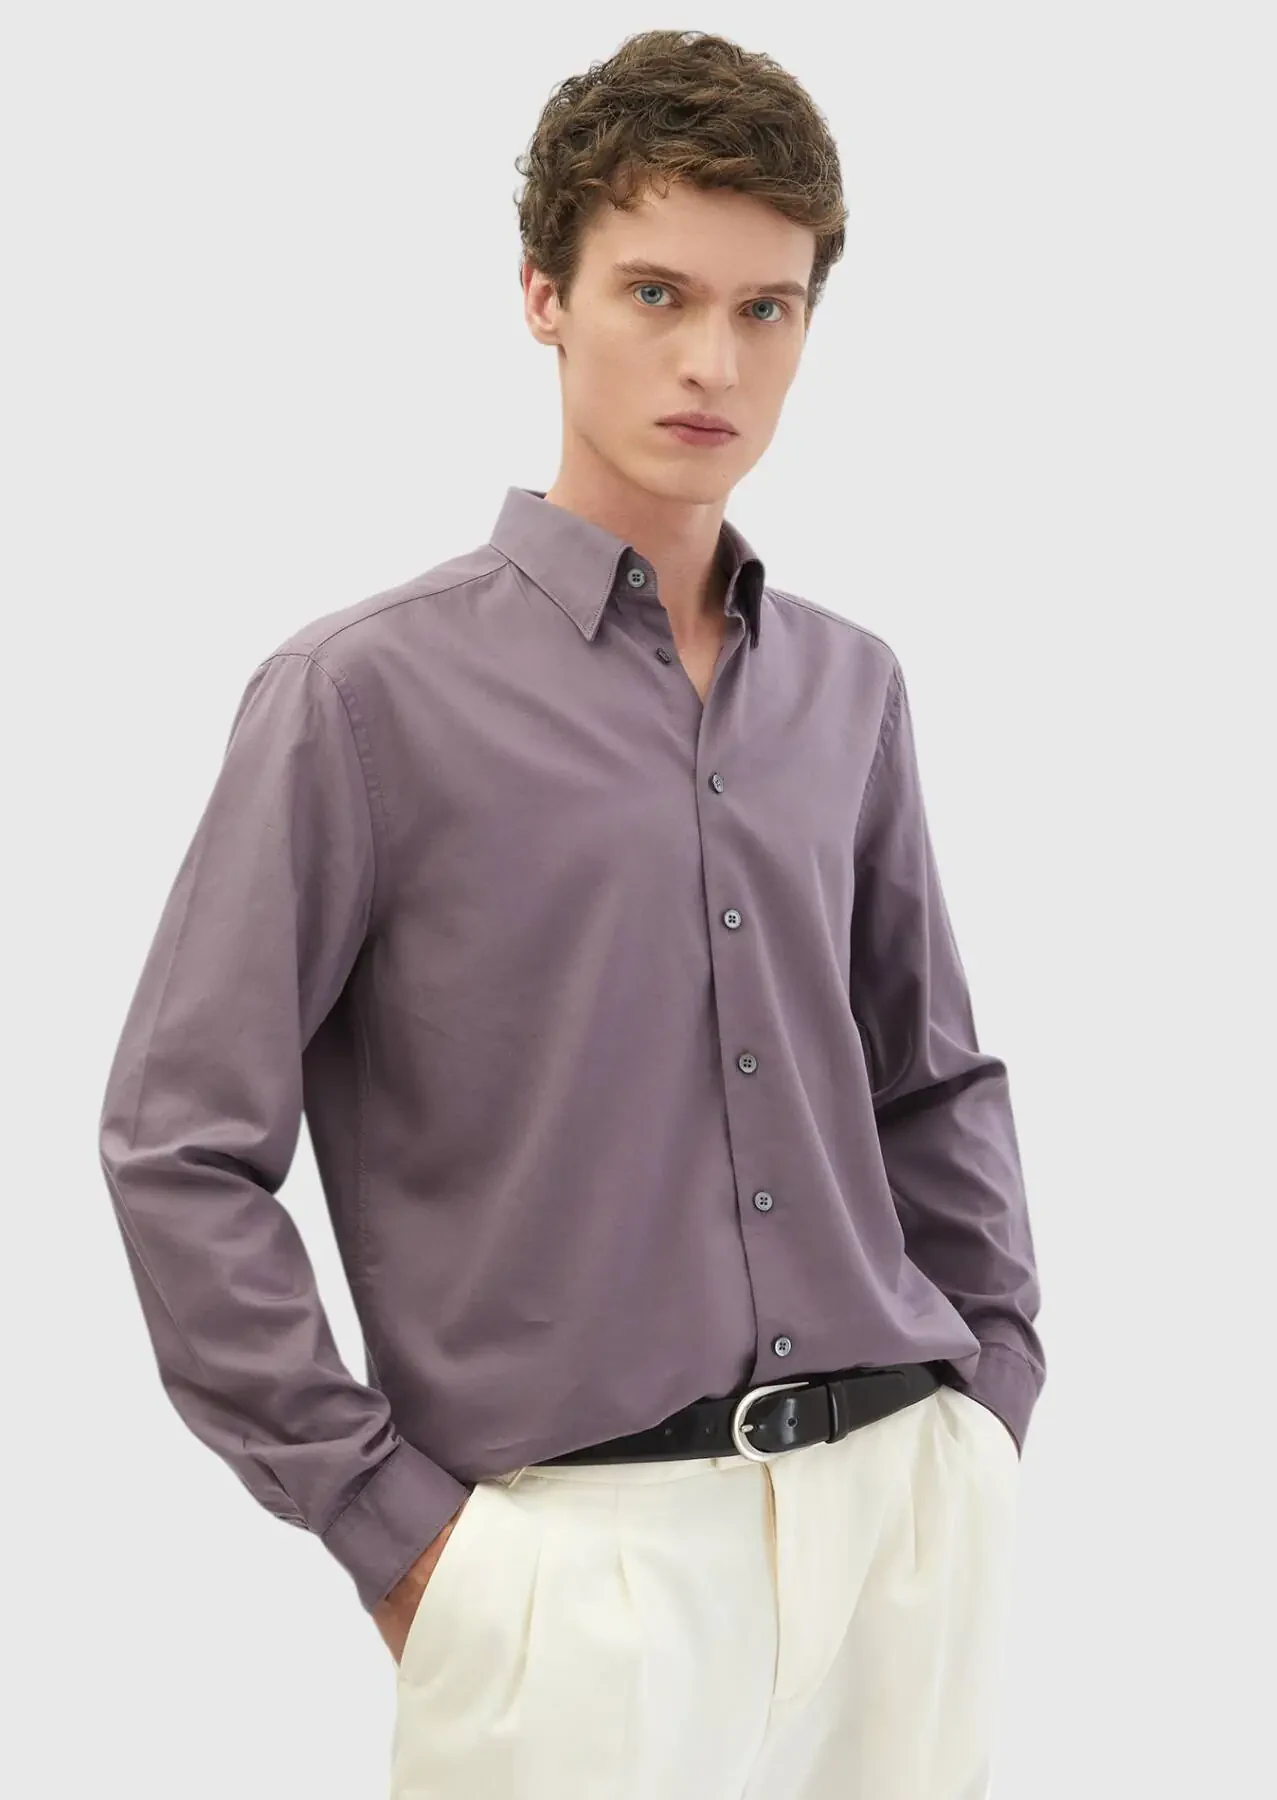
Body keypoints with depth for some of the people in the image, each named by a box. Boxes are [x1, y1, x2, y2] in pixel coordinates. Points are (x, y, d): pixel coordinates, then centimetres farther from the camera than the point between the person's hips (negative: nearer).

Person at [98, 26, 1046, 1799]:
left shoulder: (848, 688, 9)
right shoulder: (368, 692, -6)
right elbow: (178, 1146, -7)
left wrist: (992, 1390, 11)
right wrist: (385, 1521, -8)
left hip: (905, 1517, 5)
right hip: (583, 1556, -5)